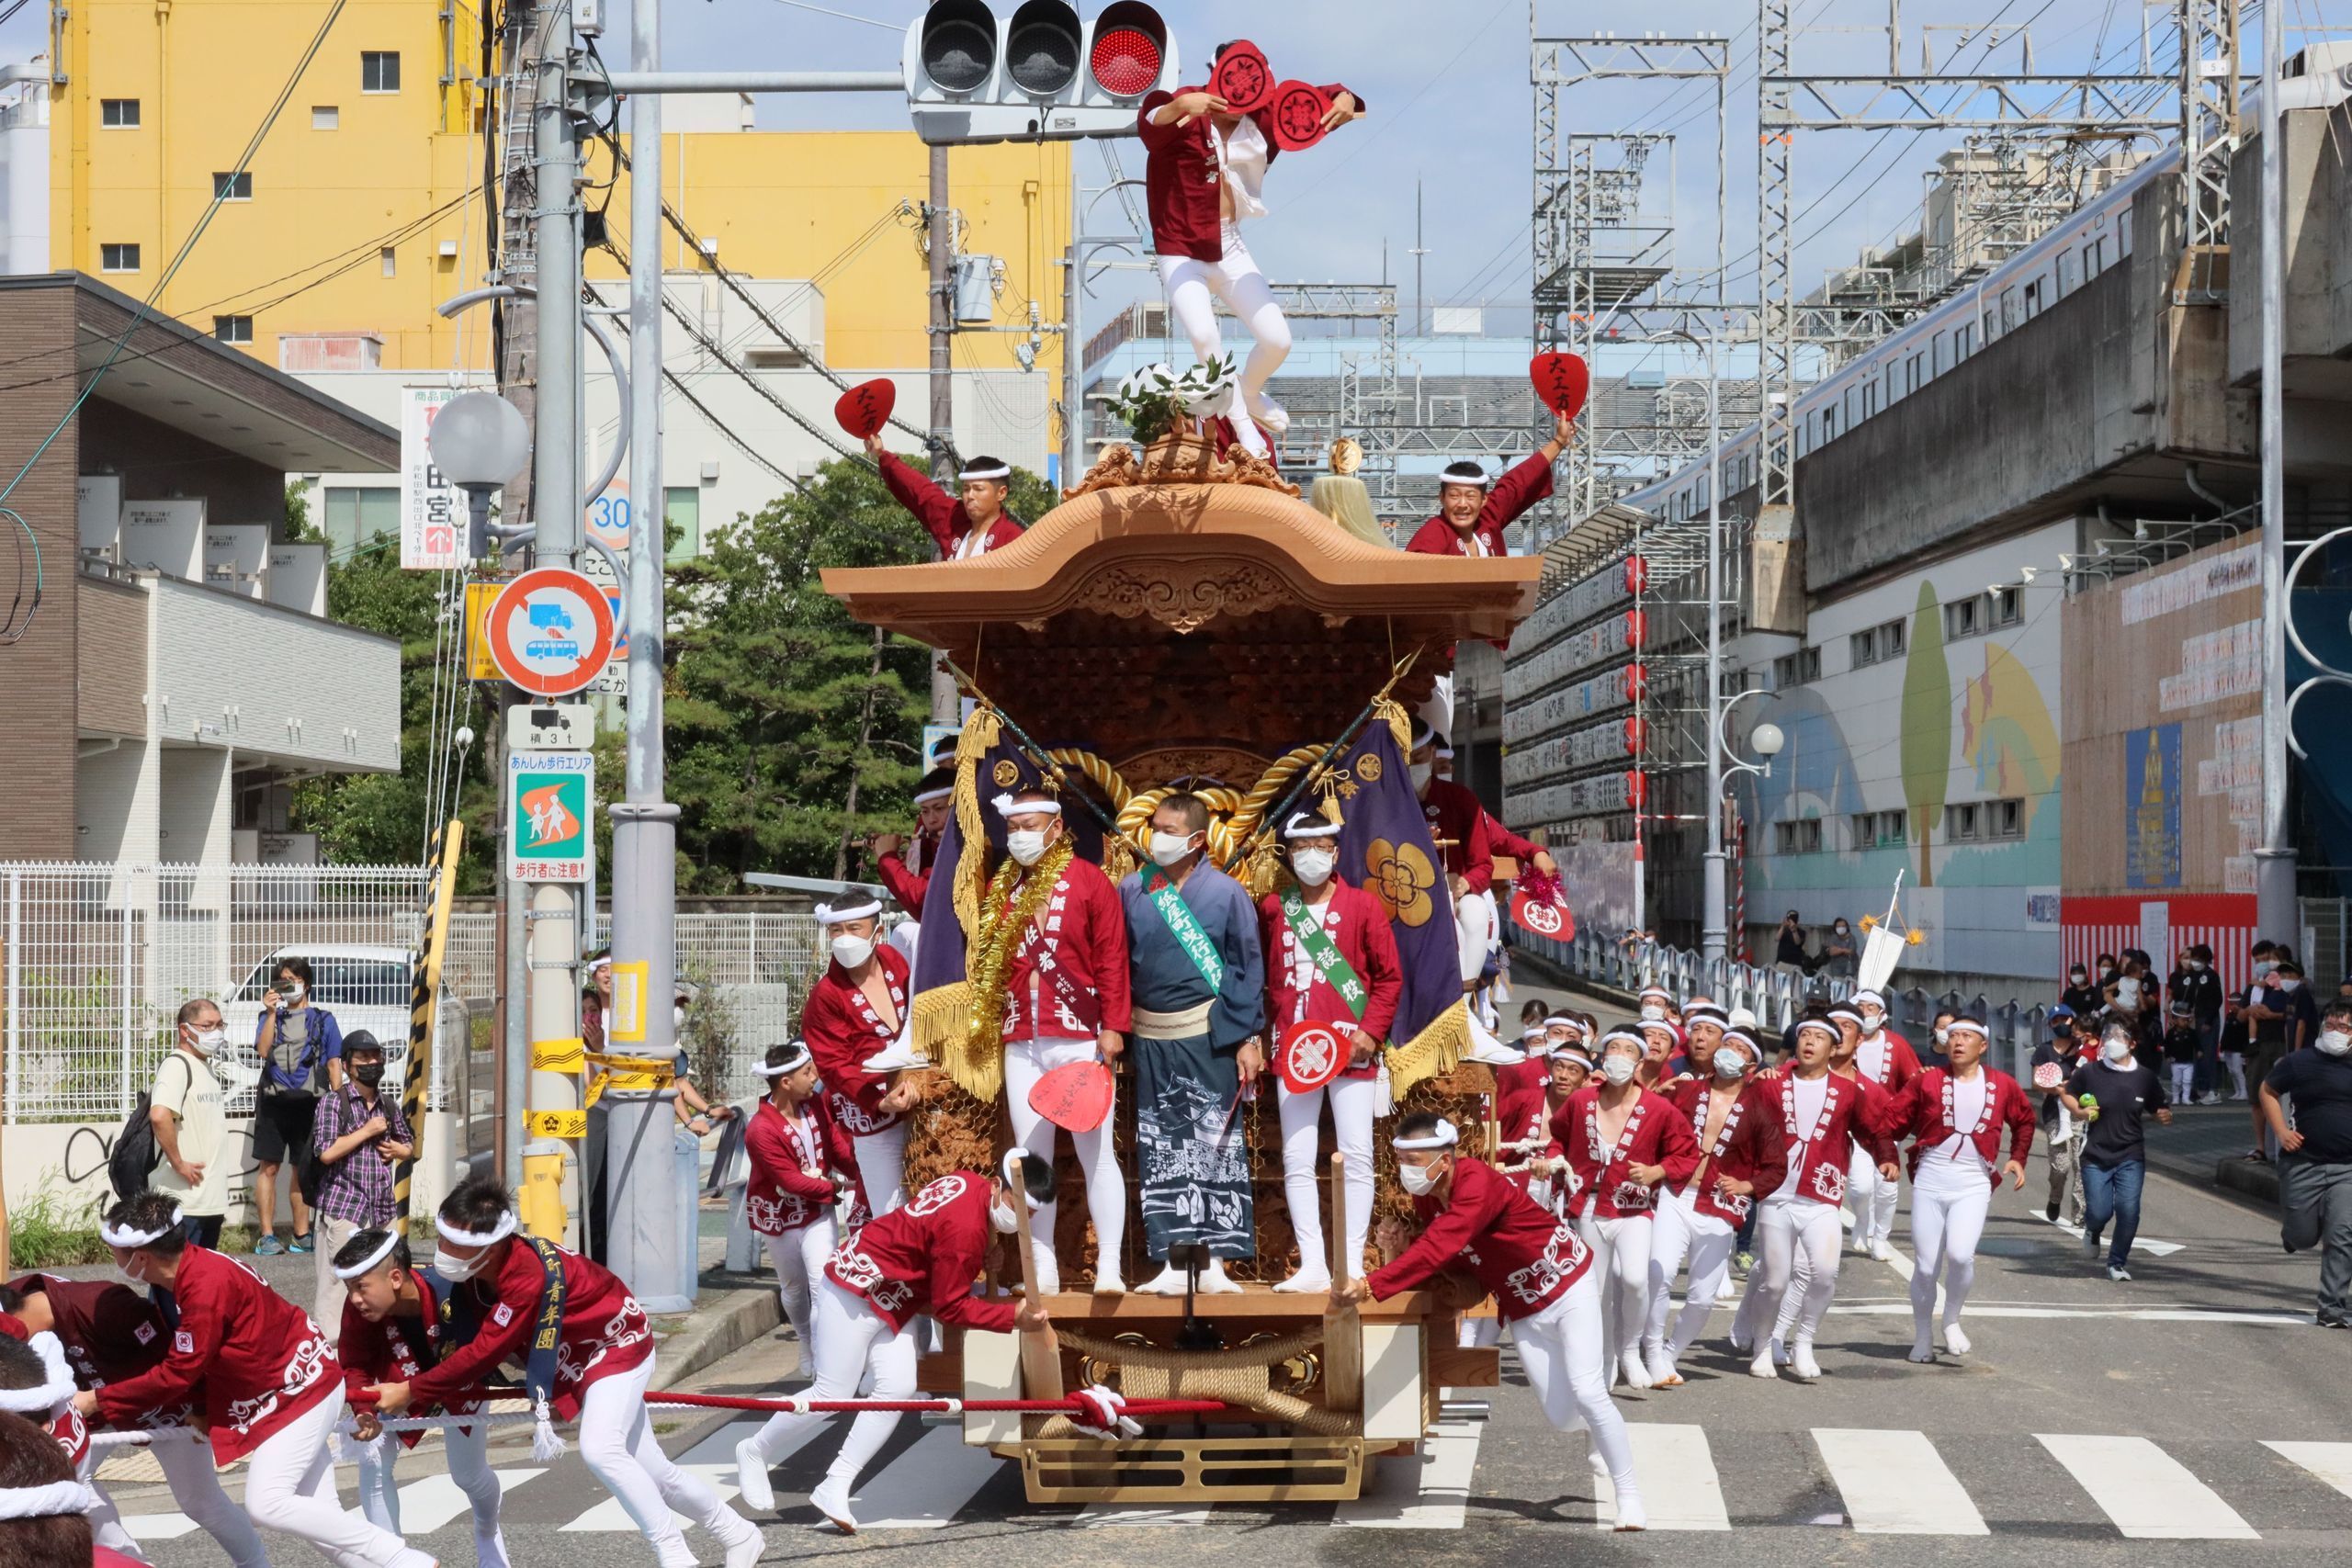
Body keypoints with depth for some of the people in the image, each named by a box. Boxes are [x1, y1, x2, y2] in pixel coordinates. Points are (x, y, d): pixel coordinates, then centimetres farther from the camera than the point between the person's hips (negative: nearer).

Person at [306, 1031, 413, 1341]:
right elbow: (326, 1152, -15)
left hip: (382, 1210, 6)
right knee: (338, 1281, -7)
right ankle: (329, 1345, -2)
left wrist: (399, 1149, 6)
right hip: (343, 1209, -6)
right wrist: (367, 1131, -10)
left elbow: (410, 1145, 29)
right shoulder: (334, 1101, -4)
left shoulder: (389, 1105, 14)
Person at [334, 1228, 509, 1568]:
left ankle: (488, 1536, 46)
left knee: (469, 1474, 11)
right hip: (399, 1383, 2)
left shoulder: (448, 1292, -43)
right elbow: (355, 1365, -25)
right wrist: (365, 1411, -43)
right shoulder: (357, 1309, -34)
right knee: (373, 1461, -16)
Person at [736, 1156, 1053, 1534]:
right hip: (855, 1292, -9)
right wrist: (1014, 1318, -22)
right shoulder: (966, 1228, -30)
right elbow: (951, 1307, -21)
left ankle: (834, 1489, -4)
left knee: (898, 1389, -6)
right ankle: (755, 1451, 18)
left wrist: (983, 1259, 0)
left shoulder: (968, 1183, -3)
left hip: (894, 1301, 9)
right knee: (833, 1394, -7)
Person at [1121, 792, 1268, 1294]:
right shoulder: (1131, 890, 4)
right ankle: (1172, 1264, 8)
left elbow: (1249, 968, 1)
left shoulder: (1226, 892, -2)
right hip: (1151, 1039, 3)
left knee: (1216, 1145, -1)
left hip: (1208, 1036, -2)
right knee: (1161, 1151, 3)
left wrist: (1248, 1038, -4)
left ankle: (1215, 1263, 4)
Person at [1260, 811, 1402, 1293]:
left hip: (1352, 1048, -3)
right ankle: (1312, 1265, 4)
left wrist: (1371, 1032, -8)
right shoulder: (1273, 909, 9)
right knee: (1297, 1161, 0)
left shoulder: (1362, 905, 1)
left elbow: (1390, 976, 1)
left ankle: (1352, 1265, 2)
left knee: (1356, 1158, -2)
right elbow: (1262, 979, 14)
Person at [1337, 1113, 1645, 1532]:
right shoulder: (1425, 1197, -6)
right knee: (1560, 1416, 5)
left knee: (1587, 1393, -13)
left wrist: (1371, 1286, -51)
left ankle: (1629, 1497, 4)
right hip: (1523, 1310, 7)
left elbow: (1439, 1247, -45)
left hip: (1567, 1283, -7)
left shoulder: (1477, 1183, -33)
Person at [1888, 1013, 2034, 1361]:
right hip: (1930, 1179, 0)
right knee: (1926, 1266, 1)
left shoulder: (2002, 1085, 5)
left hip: (1973, 1184, 0)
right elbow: (1895, 1118, -1)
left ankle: (1952, 1320, 6)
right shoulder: (1928, 1081, 0)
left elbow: (2025, 1120, 23)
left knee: (1960, 1253, -21)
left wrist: (2018, 1158, 13)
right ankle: (1922, 1338, 21)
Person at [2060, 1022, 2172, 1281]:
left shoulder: (2145, 1077, -1)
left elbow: (2155, 1109, 11)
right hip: (2095, 1155, -1)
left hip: (2130, 1156, 1)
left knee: (2128, 1209, -10)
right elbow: (2068, 1094, 11)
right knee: (2099, 1213, -3)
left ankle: (2118, 1262, 10)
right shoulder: (2088, 1072, -4)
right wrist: (2079, 1111, -9)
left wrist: (2164, 1117, -12)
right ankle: (2092, 1231, 37)